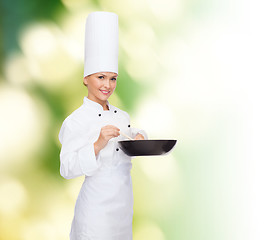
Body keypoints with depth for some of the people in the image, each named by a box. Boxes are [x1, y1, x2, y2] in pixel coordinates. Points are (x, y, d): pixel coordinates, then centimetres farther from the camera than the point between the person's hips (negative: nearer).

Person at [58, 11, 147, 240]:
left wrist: (139, 138, 2)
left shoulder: (122, 116, 9)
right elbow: (67, 168, -17)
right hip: (97, 207, -6)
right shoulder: (76, 120, -12)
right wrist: (98, 145, -28)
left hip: (125, 204, 7)